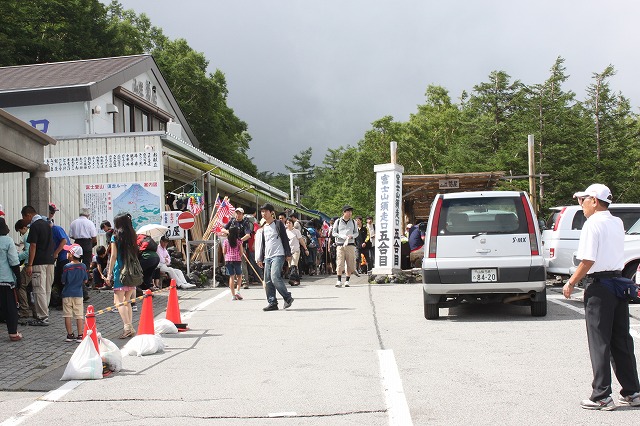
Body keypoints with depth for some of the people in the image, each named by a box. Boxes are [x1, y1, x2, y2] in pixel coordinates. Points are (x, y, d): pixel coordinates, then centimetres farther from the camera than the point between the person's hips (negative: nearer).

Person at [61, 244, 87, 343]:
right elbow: (85, 280, 5)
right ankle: (80, 335, 5)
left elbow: (63, 281, -6)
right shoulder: (83, 266, -3)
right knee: (79, 316, 5)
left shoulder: (67, 267, -12)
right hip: (78, 294, 2)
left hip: (67, 294, -2)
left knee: (67, 315, 8)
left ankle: (70, 335, 11)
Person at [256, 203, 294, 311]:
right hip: (267, 257, 7)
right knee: (268, 281, 2)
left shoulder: (278, 224, 0)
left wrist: (288, 254, -6)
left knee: (275, 277, -19)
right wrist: (260, 258, 19)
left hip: (278, 255, -7)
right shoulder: (264, 227, 20)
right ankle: (272, 302, 6)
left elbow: (285, 239, -2)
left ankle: (287, 297, -5)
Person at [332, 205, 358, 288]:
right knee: (340, 263, -8)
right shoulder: (338, 222, 7)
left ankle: (347, 281, 9)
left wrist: (352, 236, -7)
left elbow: (356, 233, 15)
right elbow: (334, 233, 6)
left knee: (350, 263, 1)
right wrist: (342, 236, -10)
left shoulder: (353, 222, 13)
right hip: (340, 244, -2)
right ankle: (339, 281, -4)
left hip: (350, 244, 2)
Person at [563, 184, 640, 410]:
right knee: (621, 341, 14)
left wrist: (570, 283, -8)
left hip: (600, 287, -7)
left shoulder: (593, 224, -12)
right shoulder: (617, 222, 11)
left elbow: (588, 261, -18)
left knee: (600, 343, -1)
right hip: (619, 284, 7)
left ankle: (602, 397, 2)